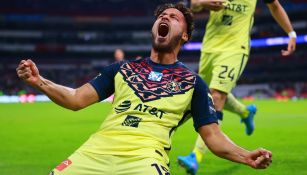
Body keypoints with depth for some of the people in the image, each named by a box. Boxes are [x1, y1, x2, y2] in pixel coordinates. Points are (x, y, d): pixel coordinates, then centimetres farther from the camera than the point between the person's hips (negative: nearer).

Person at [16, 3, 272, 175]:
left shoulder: (192, 82, 16)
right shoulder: (123, 69, 22)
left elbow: (213, 136, 12)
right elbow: (76, 99, 18)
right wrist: (38, 81, 2)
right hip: (97, 151, 3)